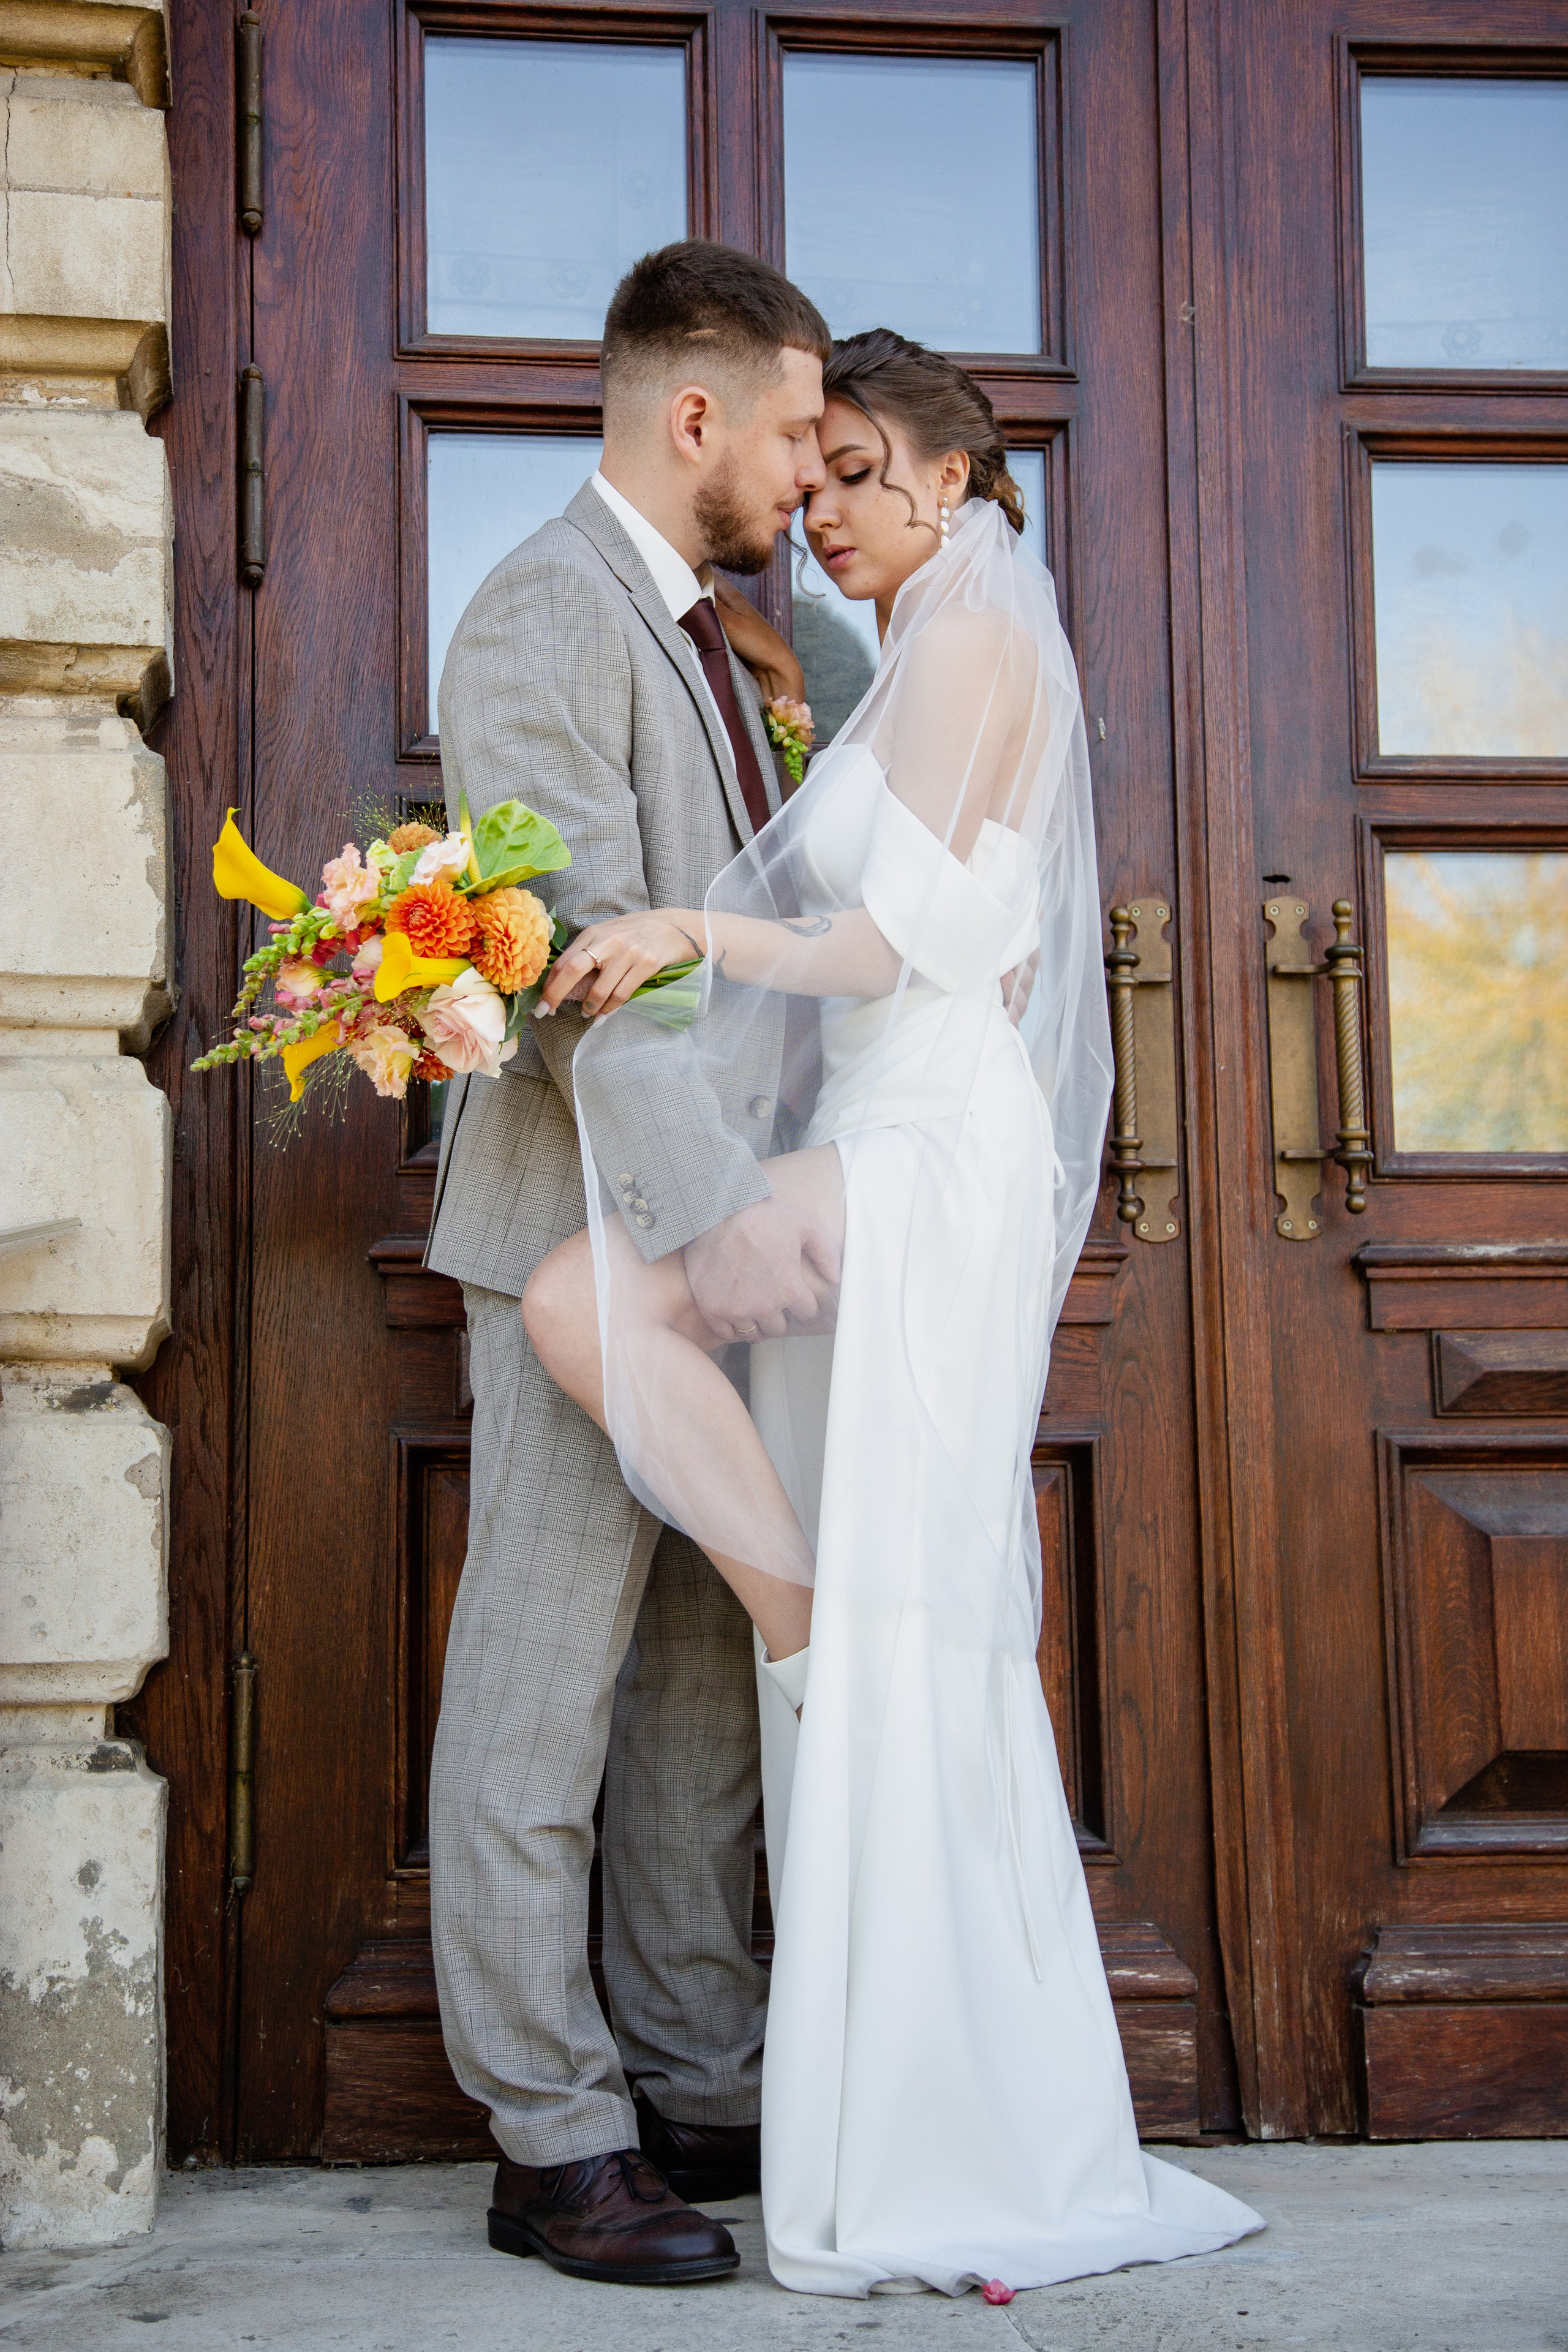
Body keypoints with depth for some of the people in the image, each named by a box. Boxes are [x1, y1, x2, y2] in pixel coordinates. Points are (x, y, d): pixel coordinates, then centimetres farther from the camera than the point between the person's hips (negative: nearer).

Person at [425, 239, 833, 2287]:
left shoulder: (700, 637, 20)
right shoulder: (545, 614, -10)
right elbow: (577, 949, -20)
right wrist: (708, 1200, -27)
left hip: (720, 1227, 10)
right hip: (595, 1235, -9)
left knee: (709, 1678, 13)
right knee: (544, 1694, -1)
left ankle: (704, 2089, 23)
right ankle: (555, 2143, 8)